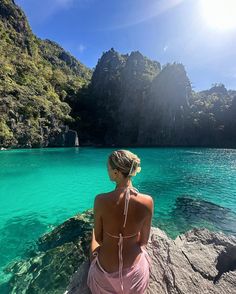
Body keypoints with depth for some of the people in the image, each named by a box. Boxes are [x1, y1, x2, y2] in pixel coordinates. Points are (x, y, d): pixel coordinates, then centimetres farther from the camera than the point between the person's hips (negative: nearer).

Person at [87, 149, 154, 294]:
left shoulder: (101, 200, -28)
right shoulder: (147, 201, -24)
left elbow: (98, 238, -11)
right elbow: (144, 241, -8)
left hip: (106, 273, 0)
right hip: (135, 272, 2)